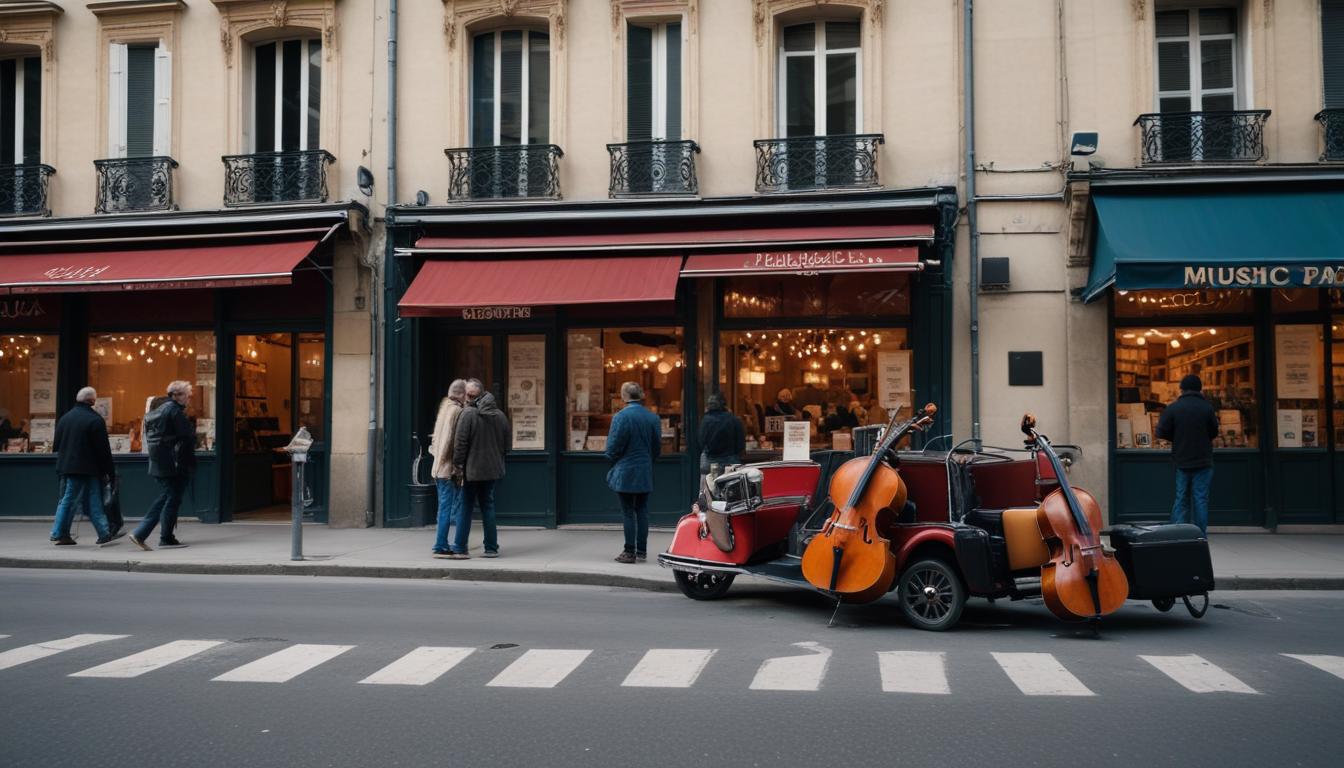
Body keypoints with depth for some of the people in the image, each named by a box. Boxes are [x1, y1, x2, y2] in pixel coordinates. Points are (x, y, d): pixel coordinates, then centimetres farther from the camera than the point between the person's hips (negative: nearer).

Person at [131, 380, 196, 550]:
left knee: (164, 498, 16)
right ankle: (166, 539, 5)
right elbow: (189, 436, -19)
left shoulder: (160, 409, 15)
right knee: (172, 500, 0)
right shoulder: (175, 411, -14)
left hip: (159, 464, 9)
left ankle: (140, 534, 14)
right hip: (174, 464, -9)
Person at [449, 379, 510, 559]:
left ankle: (459, 549, 4)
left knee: (465, 509, 2)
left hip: (472, 470, -5)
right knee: (488, 507, 13)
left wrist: (458, 465, -7)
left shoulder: (468, 414, -13)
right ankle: (491, 548, 14)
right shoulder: (500, 415, 6)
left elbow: (460, 443, -14)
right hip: (492, 470, 5)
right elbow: (506, 444, 11)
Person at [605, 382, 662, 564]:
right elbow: (657, 446, 9)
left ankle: (630, 552, 2)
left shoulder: (621, 417, -14)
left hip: (625, 473, -5)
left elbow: (614, 446, -12)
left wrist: (612, 460, 8)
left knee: (628, 513, 0)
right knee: (642, 511, 10)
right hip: (645, 473, 5)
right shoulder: (653, 417, 3)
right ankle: (642, 551, 13)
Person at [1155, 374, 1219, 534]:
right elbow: (1214, 432, 3)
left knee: (1181, 499, 8)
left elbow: (1162, 432, -6)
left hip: (1182, 461, 1)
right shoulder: (1207, 407, -6)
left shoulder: (1173, 408, -7)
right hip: (1203, 461, -1)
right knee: (1201, 499, 3)